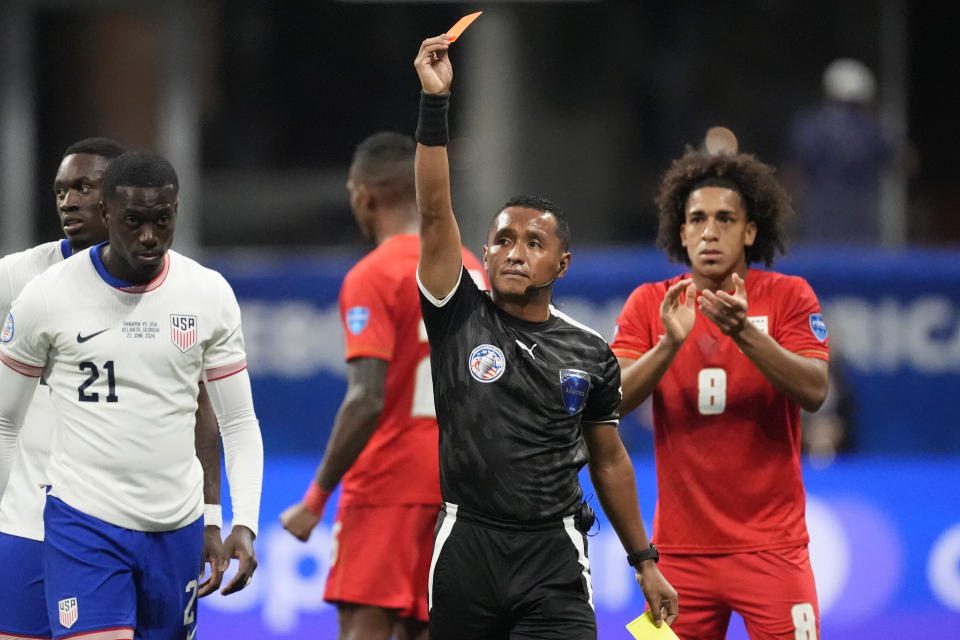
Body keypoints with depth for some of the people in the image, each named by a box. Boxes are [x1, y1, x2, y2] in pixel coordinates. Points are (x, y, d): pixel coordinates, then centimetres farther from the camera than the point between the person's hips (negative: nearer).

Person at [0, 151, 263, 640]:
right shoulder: (47, 296, -5)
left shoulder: (210, 294, 2)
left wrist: (244, 524, -6)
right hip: (83, 524, -3)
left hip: (178, 527, 3)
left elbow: (238, 423, 6)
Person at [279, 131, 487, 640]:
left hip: (386, 485, -7)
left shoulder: (372, 277, -11)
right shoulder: (470, 269, 12)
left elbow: (366, 402, -19)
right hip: (456, 484, 7)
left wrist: (315, 499, -15)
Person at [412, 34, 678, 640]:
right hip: (466, 545, 0)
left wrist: (645, 561, 17)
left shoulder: (589, 353, 7)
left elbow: (609, 459, 17)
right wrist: (434, 102, -18)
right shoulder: (460, 320, 2)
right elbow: (435, 213, -9)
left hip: (554, 557, 0)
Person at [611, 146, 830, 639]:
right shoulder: (649, 304, 4)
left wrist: (743, 333, -27)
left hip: (770, 547, -2)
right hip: (680, 548, 2)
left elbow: (814, 391, -14)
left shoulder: (788, 296, 0)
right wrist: (670, 343, -23)